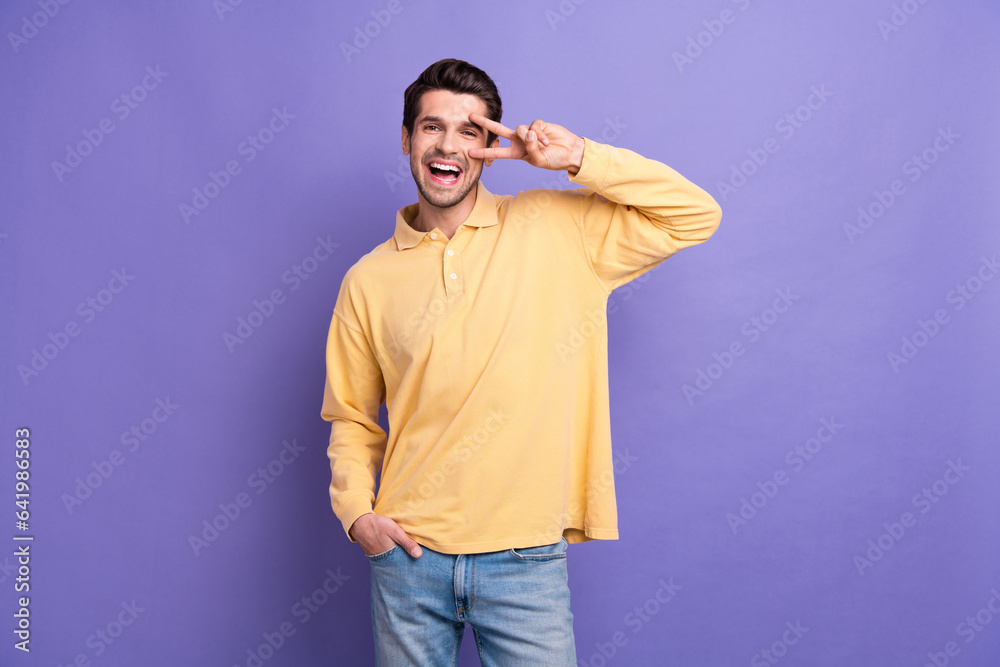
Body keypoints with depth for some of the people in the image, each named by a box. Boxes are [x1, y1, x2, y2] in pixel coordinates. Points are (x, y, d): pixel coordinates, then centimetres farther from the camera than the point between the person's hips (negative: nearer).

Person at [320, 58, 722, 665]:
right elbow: (353, 418, 11)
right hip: (409, 554, 2)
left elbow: (695, 215, -4)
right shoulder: (369, 280, 3)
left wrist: (579, 157, -11)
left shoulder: (558, 230, -1)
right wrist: (356, 510, -4)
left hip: (526, 559, -1)